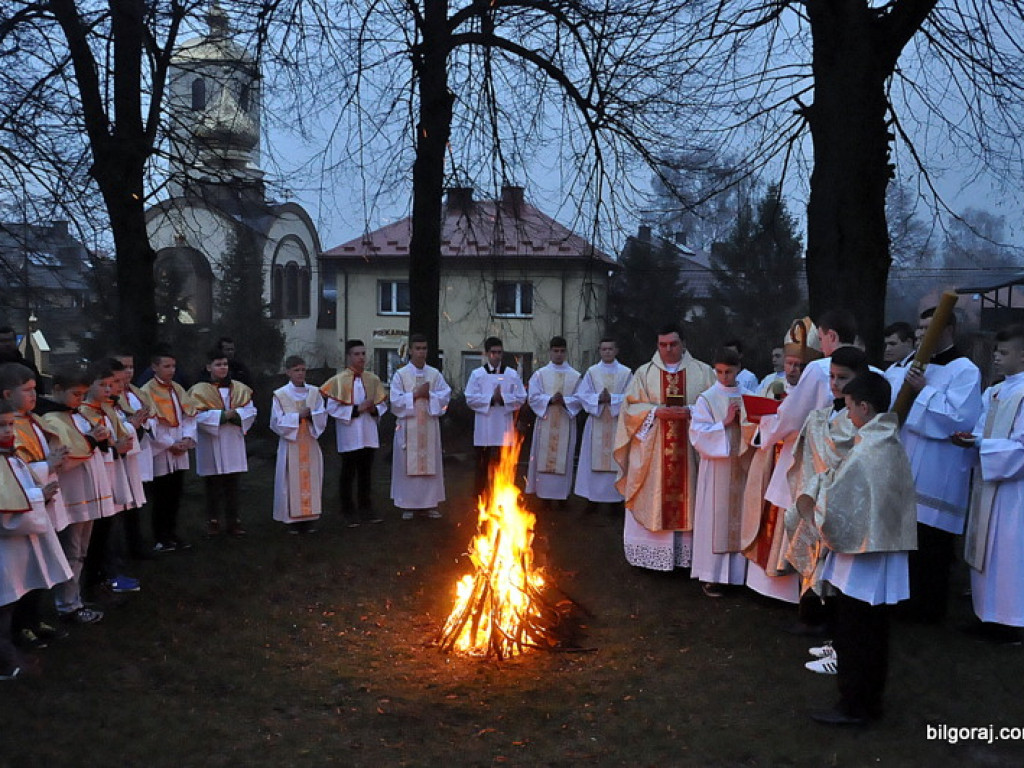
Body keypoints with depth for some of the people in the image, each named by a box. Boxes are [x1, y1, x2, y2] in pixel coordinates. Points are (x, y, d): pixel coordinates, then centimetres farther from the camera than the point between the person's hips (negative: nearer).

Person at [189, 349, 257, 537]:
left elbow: (251, 411, 2)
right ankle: (213, 522, 14)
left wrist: (235, 414, -16)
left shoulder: (239, 389, 9)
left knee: (232, 485, 5)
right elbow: (198, 415, -13)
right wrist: (222, 415, -17)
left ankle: (233, 521, 12)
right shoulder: (199, 390, -2)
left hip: (233, 444, 3)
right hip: (211, 444, -3)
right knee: (213, 485, 5)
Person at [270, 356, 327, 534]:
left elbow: (323, 417, 3)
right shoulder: (280, 395, -1)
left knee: (311, 478, 3)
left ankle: (310, 519, 10)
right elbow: (277, 422, -6)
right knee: (292, 480, -1)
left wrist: (310, 415, -17)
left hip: (310, 442, 3)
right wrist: (298, 416, -14)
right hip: (290, 443, -2)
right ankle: (292, 520, 5)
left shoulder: (314, 392, 6)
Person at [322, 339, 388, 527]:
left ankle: (365, 509, 23)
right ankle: (348, 512, 12)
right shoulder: (339, 380, -8)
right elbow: (332, 408, -11)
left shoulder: (373, 379, 6)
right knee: (348, 475, 3)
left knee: (366, 474, 12)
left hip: (369, 435, 4)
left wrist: (374, 409, -9)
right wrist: (357, 409, -17)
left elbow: (382, 404, 13)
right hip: (349, 436, -4)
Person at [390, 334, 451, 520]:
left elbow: (446, 396, -1)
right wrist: (416, 394, -13)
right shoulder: (400, 374, 0)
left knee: (431, 464, 4)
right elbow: (396, 401, -7)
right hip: (408, 427, -2)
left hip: (430, 426, 2)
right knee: (408, 464, 0)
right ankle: (407, 505, 8)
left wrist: (428, 394, -13)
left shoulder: (435, 374, 7)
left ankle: (430, 503, 12)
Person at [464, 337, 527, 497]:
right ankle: (479, 495, 15)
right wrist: (491, 399, -13)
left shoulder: (512, 374, 5)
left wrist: (503, 398, -13)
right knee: (482, 464, 6)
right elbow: (470, 399, -4)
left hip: (504, 428, 1)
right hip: (483, 428, -1)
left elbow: (521, 398, 1)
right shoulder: (477, 374, 3)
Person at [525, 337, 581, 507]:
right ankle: (545, 496, 4)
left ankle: (562, 495, 8)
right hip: (545, 422, 0)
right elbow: (533, 397, -1)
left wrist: (564, 401, -16)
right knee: (544, 458, -2)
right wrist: (550, 399, -16)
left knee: (563, 459, 1)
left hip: (566, 423, 0)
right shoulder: (540, 374, 7)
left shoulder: (575, 376, 8)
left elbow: (579, 399, 2)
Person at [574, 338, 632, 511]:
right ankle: (593, 498, 7)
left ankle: (616, 498, 8)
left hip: (618, 423, -1)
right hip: (596, 423, 1)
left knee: (617, 461, 1)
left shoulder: (626, 373, 4)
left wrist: (611, 398, -16)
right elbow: (582, 395, 1)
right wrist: (598, 398, -16)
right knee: (594, 459, 1)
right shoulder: (591, 372, 7)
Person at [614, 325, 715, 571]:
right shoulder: (644, 373, 8)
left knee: (686, 498, 0)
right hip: (651, 450, 1)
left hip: (689, 450, 0)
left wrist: (690, 411, -15)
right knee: (651, 501, 1)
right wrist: (657, 411, -13)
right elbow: (631, 407, 2)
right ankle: (650, 553, 9)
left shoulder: (703, 372, 6)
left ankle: (686, 554, 8)